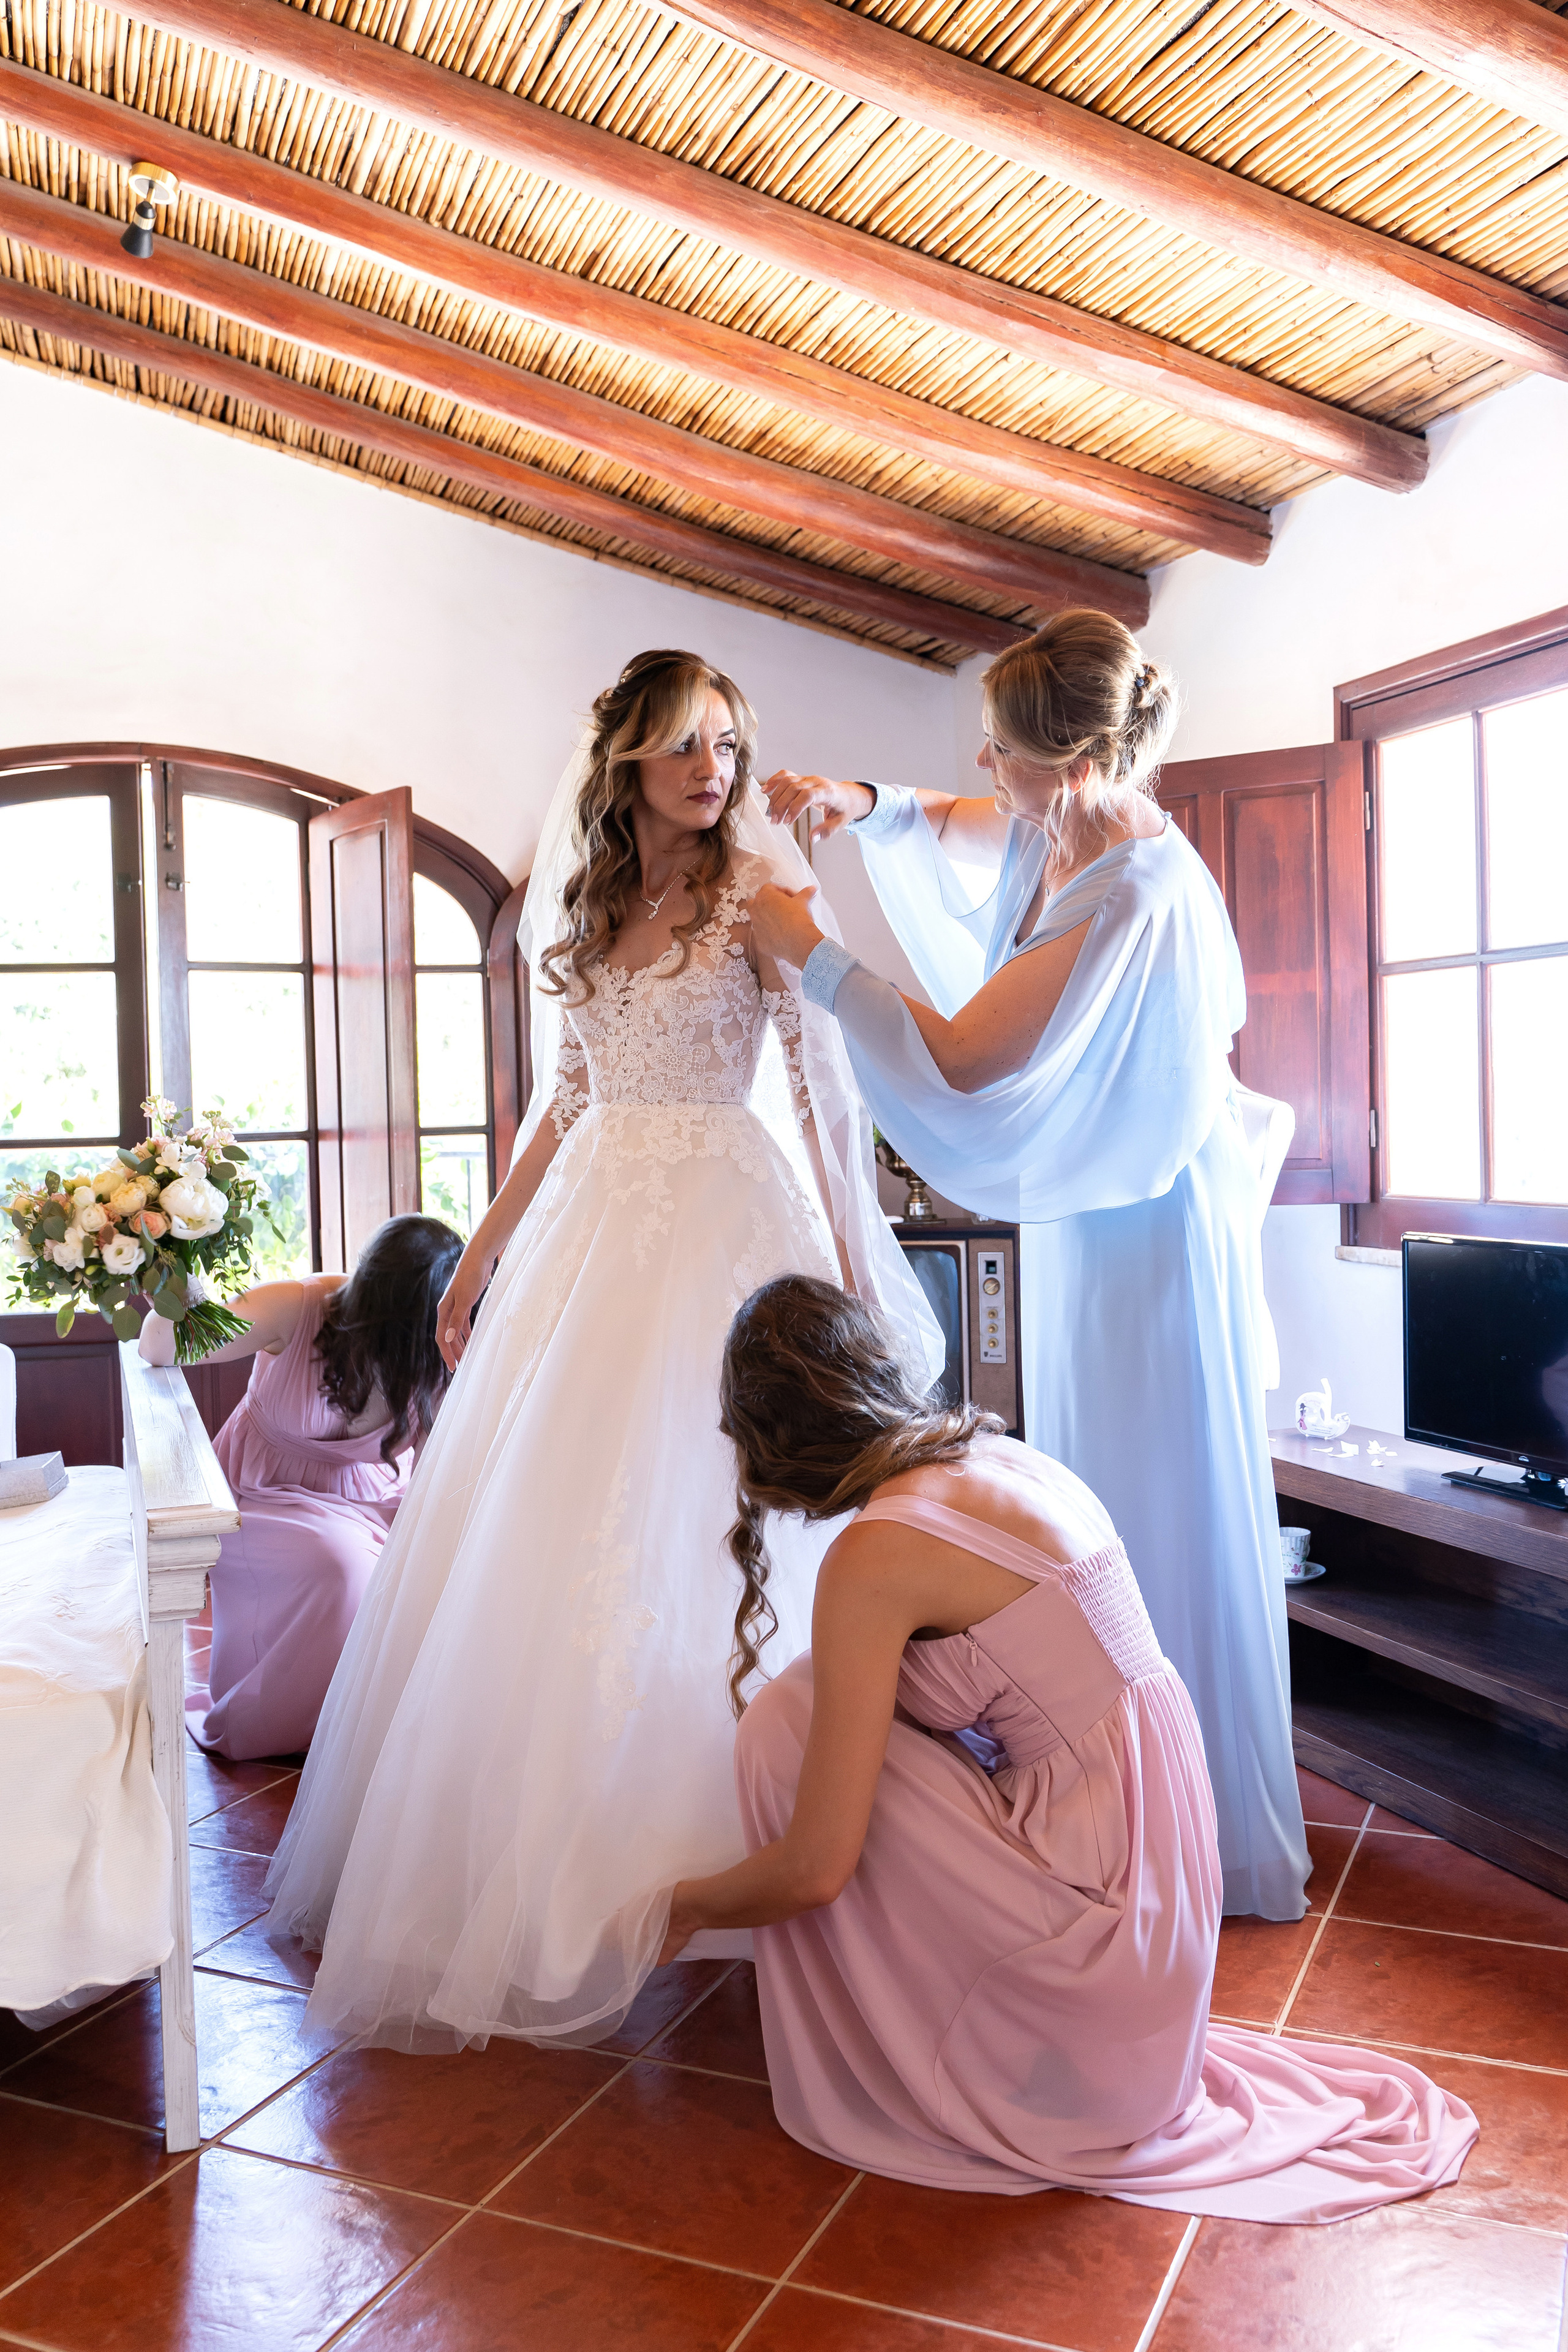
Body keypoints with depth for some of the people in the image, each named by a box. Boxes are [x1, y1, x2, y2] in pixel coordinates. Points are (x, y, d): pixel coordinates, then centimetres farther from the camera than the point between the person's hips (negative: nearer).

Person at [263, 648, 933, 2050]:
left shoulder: (761, 886, -1)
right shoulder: (586, 904, 13)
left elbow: (822, 1079, -6)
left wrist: (855, 1266, -11)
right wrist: (484, 1250, 16)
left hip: (729, 1225, -5)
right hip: (595, 1228, 6)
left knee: (690, 1538, -3)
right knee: (540, 1536, 8)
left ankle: (703, 1856, 15)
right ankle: (516, 1857, 25)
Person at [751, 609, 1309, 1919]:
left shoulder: (1134, 896, -28)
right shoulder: (1052, 831, 0)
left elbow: (961, 1060, -28)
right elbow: (945, 826, 22)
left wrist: (810, 950, -19)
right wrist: (860, 809, 1)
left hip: (1148, 1236, -10)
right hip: (1087, 1216, 10)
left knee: (1163, 1527, 2)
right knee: (1096, 1522, 17)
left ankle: (1219, 1848, 21)